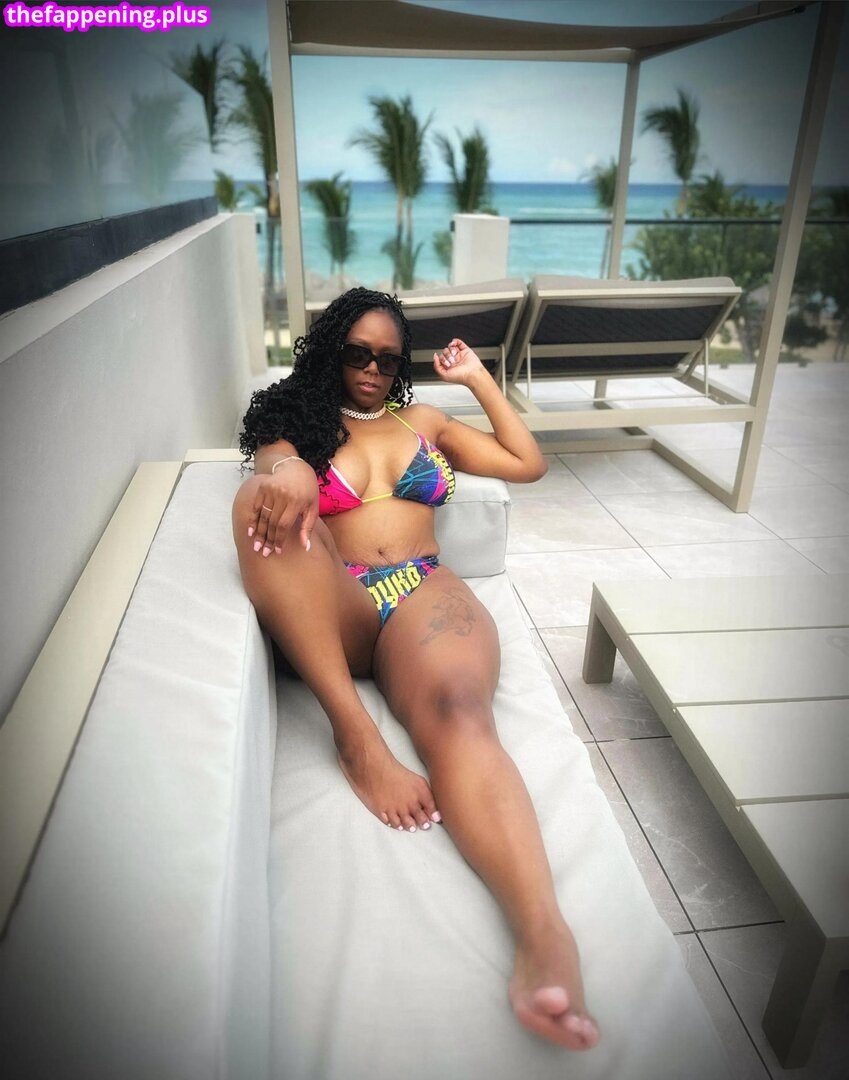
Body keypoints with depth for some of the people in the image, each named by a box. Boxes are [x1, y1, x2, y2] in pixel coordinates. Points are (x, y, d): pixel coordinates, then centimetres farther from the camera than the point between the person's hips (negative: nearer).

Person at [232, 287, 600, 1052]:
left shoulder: (423, 421, 31)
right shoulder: (299, 418, 24)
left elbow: (528, 464, 29)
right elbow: (276, 457, -3)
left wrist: (478, 379, 29)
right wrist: (285, 471, -28)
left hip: (423, 590, 1)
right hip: (329, 610, 0)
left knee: (454, 706, -34)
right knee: (261, 501, -31)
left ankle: (545, 936, -56)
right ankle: (355, 733, -36)